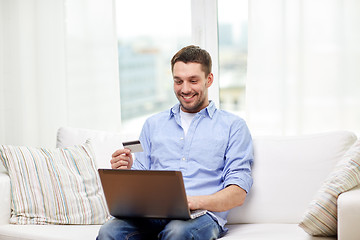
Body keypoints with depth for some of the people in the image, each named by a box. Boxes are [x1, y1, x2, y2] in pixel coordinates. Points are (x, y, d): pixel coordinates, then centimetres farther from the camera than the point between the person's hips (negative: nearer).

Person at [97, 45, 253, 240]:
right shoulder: (153, 124, 25)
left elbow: (238, 194, 1)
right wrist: (126, 172, -3)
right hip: (152, 211, 3)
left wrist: (196, 201, -18)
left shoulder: (232, 126, 12)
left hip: (202, 214, -2)